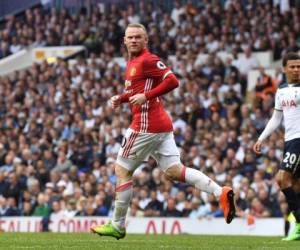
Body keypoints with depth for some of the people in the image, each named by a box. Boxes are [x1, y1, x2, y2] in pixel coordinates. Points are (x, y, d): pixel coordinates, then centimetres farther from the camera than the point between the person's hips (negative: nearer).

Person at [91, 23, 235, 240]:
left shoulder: (147, 60, -11)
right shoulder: (133, 62, 18)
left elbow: (172, 81, -19)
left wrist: (146, 96, -21)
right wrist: (121, 98, 15)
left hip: (146, 124, -9)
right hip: (162, 125, 9)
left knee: (122, 170, 1)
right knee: (174, 171, 2)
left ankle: (117, 226, 8)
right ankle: (221, 192, -10)